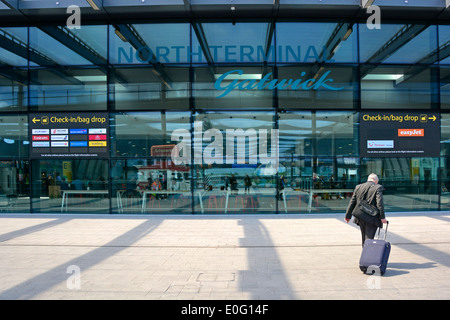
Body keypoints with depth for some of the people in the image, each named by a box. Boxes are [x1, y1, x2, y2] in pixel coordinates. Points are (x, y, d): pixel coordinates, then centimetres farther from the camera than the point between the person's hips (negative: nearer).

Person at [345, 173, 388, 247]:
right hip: (372, 218, -5)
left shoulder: (358, 187, 7)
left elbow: (352, 202, 8)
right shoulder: (378, 187, -7)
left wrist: (348, 216, 13)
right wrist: (382, 217, -13)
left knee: (364, 238, 20)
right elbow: (379, 203, -16)